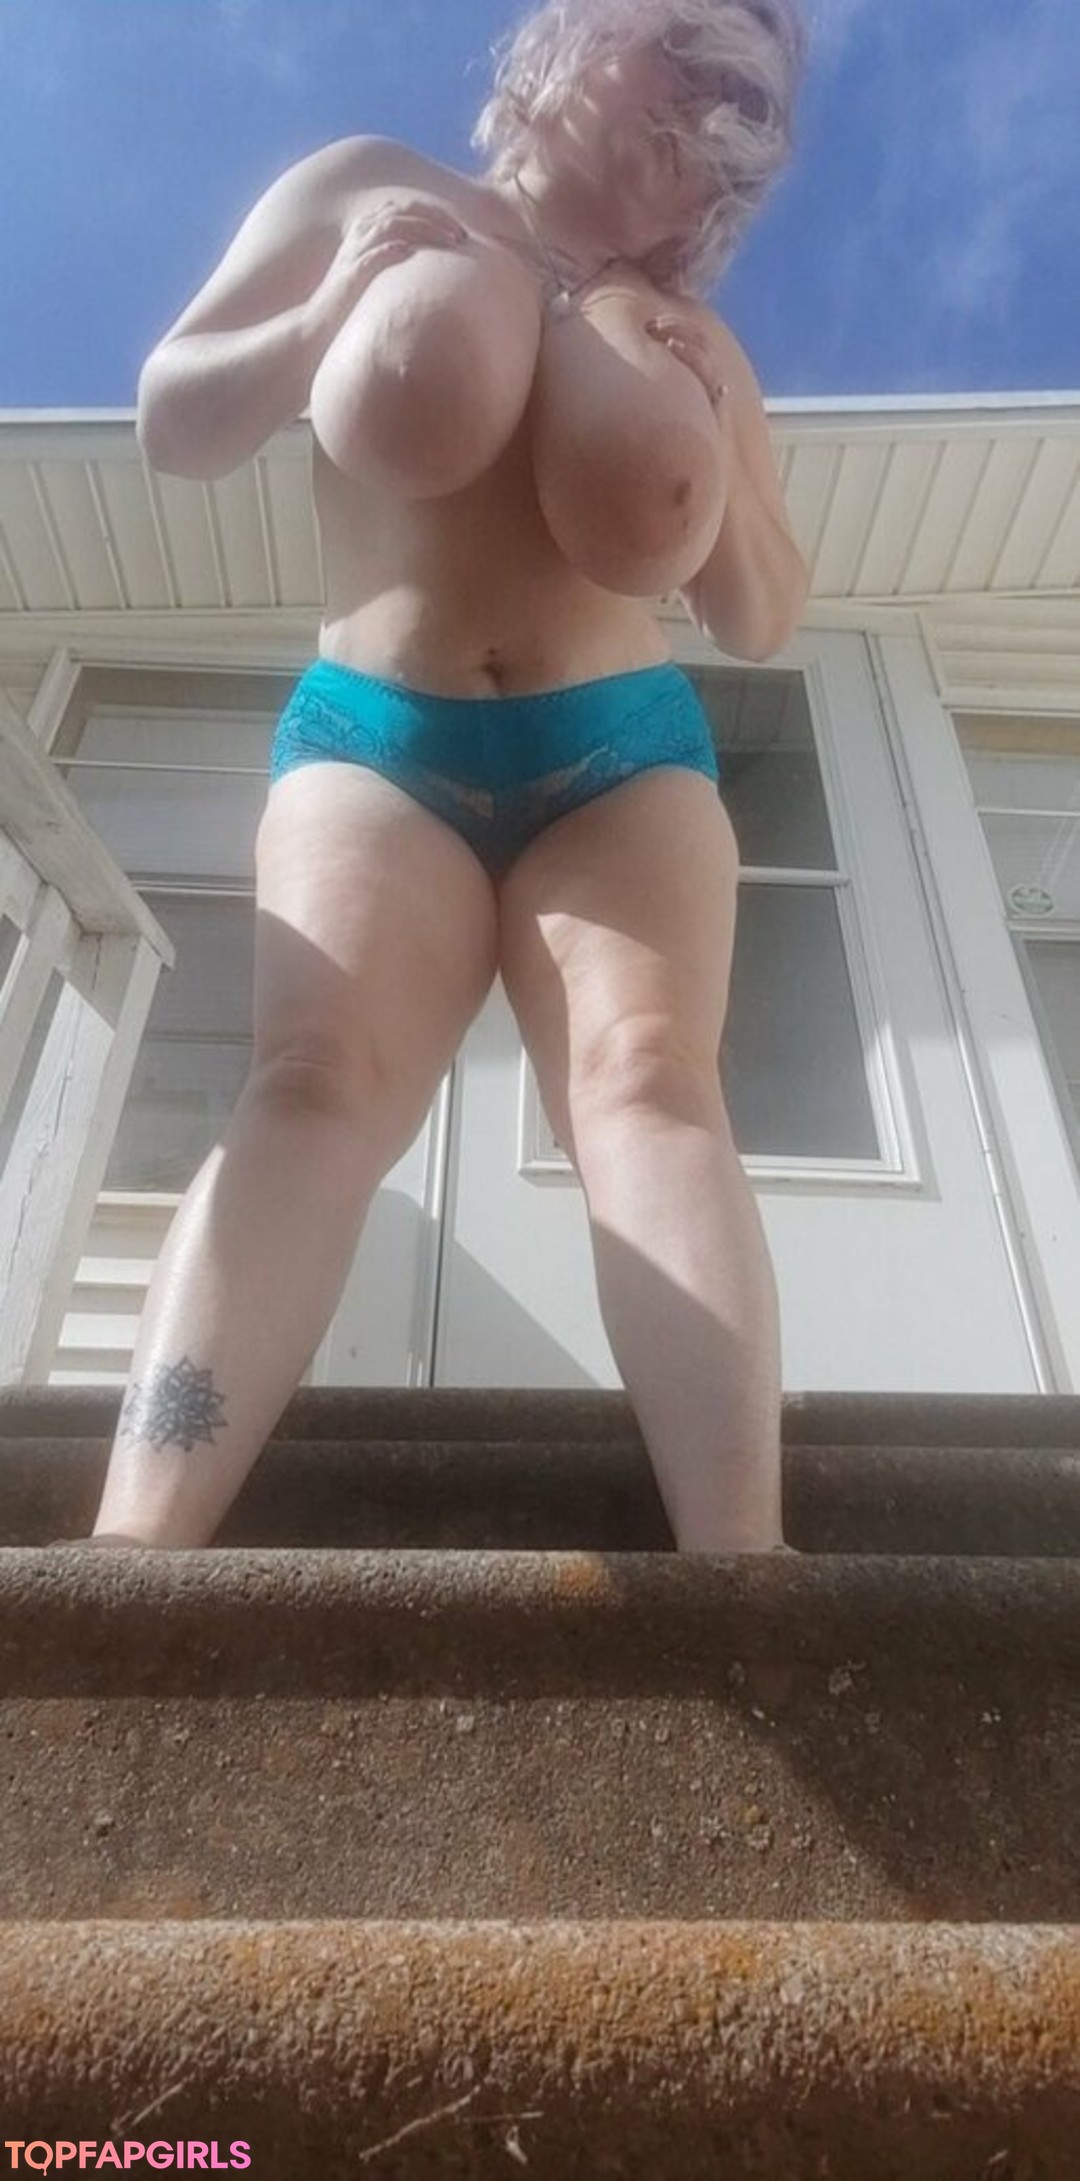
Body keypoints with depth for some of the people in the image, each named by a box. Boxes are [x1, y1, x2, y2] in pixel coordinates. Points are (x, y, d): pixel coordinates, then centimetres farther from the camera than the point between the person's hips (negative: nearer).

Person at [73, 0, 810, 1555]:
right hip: (372, 739, -1)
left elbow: (766, 621, 18)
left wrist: (706, 442, 1)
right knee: (316, 1084, -27)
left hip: (623, 747, 2)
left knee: (649, 1087, -26)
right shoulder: (365, 191, 20)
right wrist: (322, 320, -5)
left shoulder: (694, 344, 25)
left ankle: (744, 1572, -37)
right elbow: (170, 420, 13)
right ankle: (135, 1553, -37)